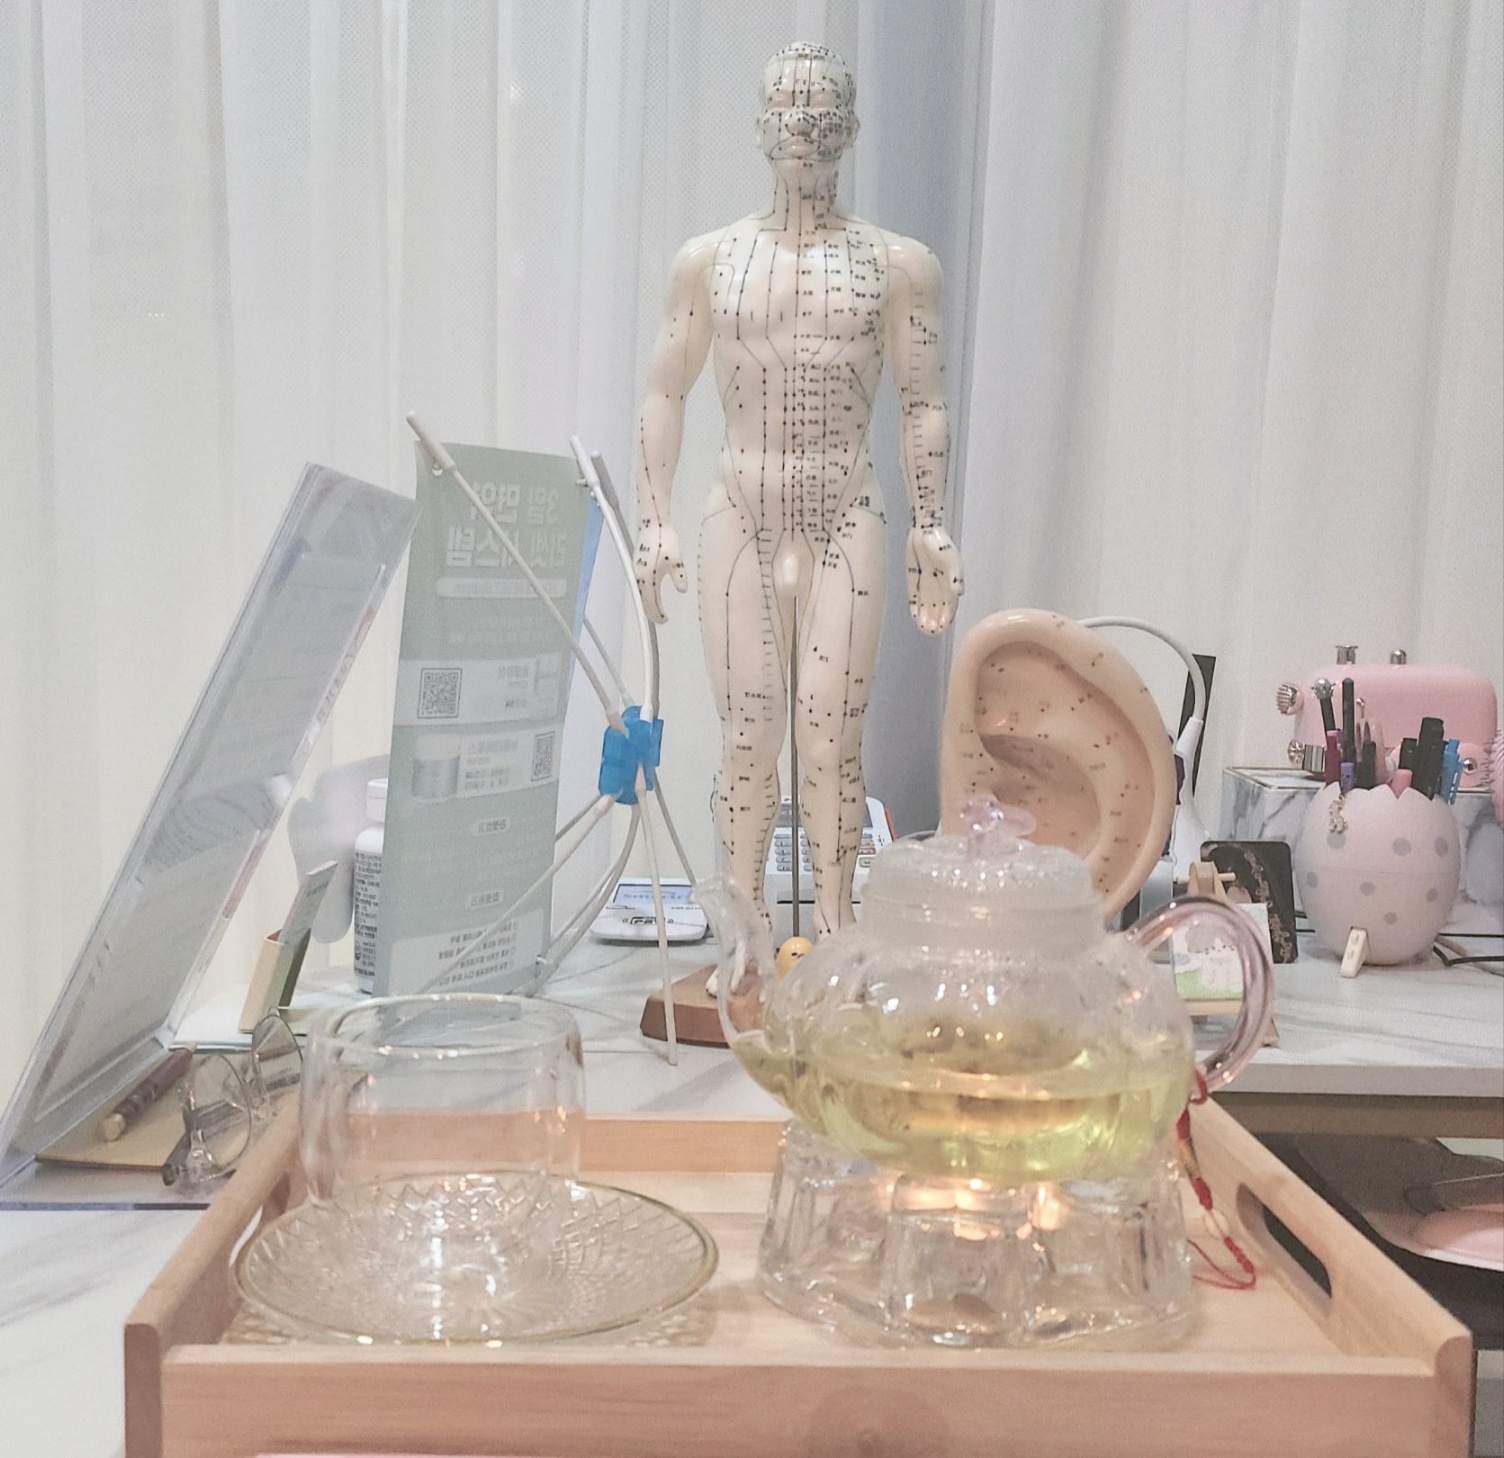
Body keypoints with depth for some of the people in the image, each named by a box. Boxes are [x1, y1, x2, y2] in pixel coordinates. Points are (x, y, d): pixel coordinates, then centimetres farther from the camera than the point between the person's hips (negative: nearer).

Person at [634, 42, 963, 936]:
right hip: (739, 520, 1)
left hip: (846, 524, -1)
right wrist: (654, 521, 4)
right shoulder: (709, 260, 10)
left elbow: (925, 406, 5)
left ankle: (835, 926, 3)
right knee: (749, 736, 1)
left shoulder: (898, 264, 5)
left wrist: (932, 530, -2)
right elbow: (666, 393, 11)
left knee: (832, 736, -7)